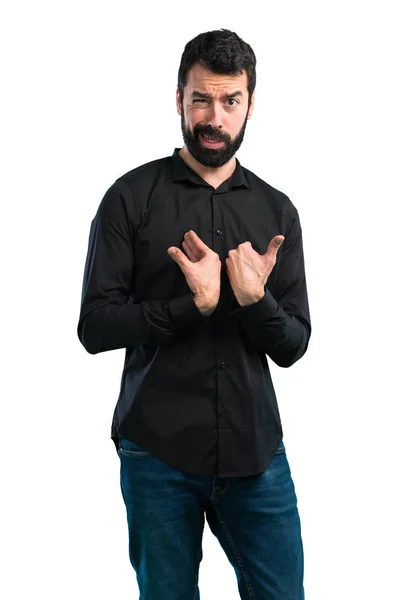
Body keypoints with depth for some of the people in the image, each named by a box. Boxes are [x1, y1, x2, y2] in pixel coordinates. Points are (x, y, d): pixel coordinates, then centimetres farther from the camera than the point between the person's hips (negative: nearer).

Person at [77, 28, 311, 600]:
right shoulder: (132, 197, -2)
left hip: (256, 449, 3)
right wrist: (193, 304, -19)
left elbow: (293, 347, 6)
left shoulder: (277, 210, 7)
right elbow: (94, 326, -7)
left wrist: (255, 300, -15)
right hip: (158, 451, -2)